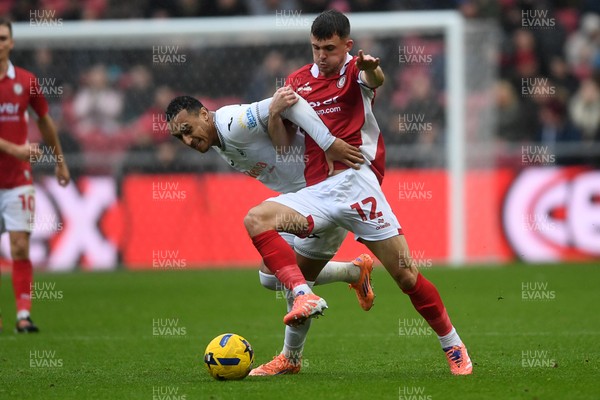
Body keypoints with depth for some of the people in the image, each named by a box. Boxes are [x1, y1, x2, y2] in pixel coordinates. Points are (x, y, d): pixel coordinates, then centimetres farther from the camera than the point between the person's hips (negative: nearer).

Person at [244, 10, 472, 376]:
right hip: (317, 191, 5)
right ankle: (305, 297, -19)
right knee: (256, 219, -16)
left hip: (356, 179, -5)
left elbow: (376, 80, -24)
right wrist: (276, 112, -8)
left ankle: (454, 347, 8)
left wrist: (372, 69, -49)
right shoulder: (298, 81, 15)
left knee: (406, 275, -7)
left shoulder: (356, 70, 2)